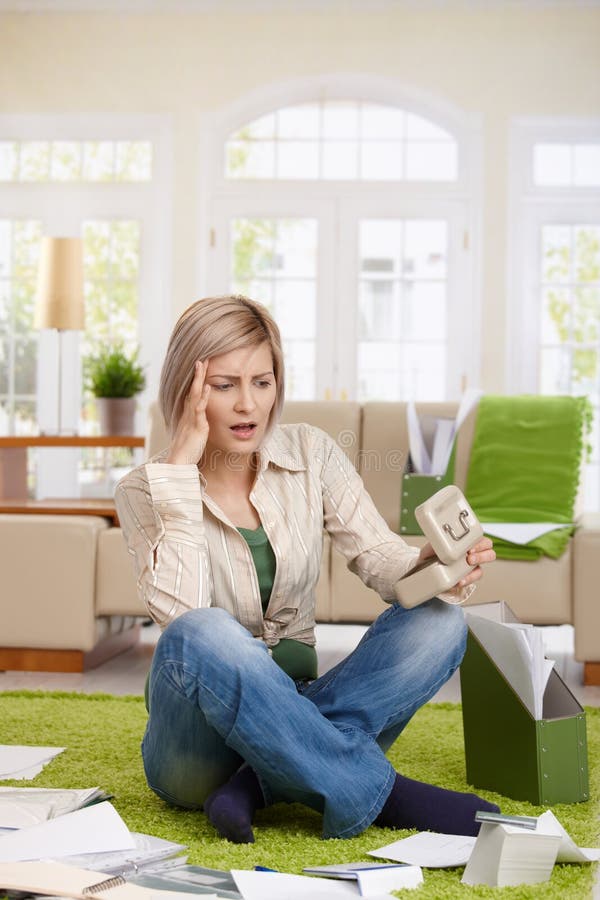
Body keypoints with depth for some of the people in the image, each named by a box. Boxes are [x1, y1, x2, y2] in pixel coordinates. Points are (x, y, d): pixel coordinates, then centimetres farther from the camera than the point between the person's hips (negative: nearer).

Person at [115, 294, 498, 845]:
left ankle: (259, 784, -24)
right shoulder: (145, 490, -7)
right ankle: (374, 792, -25)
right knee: (203, 635, -37)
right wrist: (183, 463, -22)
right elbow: (181, 613, -23)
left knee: (438, 621, -19)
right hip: (200, 750, -3)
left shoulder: (311, 454, 3)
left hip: (296, 707, 4)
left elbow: (381, 557, -8)